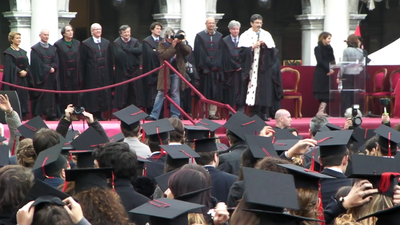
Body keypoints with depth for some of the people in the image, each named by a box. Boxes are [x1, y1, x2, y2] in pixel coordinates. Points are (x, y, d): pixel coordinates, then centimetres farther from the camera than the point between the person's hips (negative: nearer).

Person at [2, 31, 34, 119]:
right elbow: (10, 66, -12)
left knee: (24, 96, 3)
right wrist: (19, 71, -19)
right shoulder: (9, 52, -3)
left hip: (24, 78, 6)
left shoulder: (23, 52, 16)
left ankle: (23, 114, 5)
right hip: (14, 78, -6)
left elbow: (27, 64, 13)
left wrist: (25, 71, -6)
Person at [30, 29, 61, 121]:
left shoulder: (52, 49, 14)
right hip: (40, 76, -5)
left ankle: (51, 115, 3)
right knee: (40, 95, -6)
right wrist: (48, 69, -12)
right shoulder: (36, 49, -1)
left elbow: (56, 62, 6)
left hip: (51, 77, 5)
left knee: (51, 95, 1)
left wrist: (52, 68, -13)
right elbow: (37, 63, -10)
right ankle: (37, 115, -4)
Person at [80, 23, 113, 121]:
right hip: (91, 75, -4)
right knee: (92, 96, -2)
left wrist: (111, 75, 6)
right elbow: (82, 62, -3)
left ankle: (99, 115, 16)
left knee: (103, 94, 7)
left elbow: (110, 61, 11)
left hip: (104, 74, 4)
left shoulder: (106, 43, 11)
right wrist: (83, 77, -8)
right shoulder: (86, 44, -2)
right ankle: (92, 115, 4)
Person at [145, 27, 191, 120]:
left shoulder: (179, 44, 7)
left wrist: (180, 43, -13)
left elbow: (188, 51, -5)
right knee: (160, 93, 0)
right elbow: (164, 55, -16)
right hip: (165, 73, -1)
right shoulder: (162, 45, 1)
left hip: (176, 72, 1)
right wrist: (173, 46, -17)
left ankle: (175, 115, 9)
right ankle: (154, 115, 2)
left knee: (175, 94, 4)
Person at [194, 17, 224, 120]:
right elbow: (198, 53, -1)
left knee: (215, 92, 0)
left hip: (216, 68, 3)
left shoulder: (219, 36, 12)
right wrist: (202, 66, -9)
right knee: (204, 92, -3)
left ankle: (212, 113, 3)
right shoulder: (200, 36, 4)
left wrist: (217, 65, -2)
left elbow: (221, 52, 8)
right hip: (204, 68, -3)